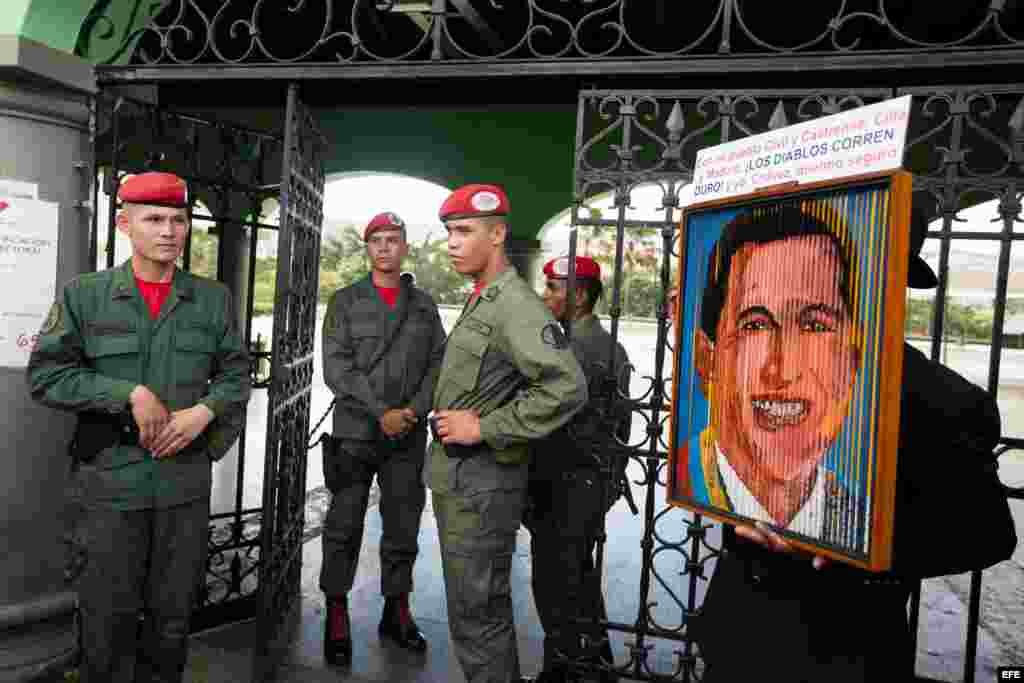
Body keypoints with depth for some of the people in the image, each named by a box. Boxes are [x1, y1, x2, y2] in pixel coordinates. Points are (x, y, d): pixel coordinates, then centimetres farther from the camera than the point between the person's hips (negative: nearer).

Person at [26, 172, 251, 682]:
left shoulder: (214, 299, 5)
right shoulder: (83, 295, -1)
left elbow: (235, 374, 8)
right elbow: (46, 374, -5)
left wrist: (204, 411, -11)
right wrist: (131, 393, -16)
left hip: (186, 481, 2)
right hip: (111, 479, -2)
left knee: (172, 615, 15)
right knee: (108, 618, 10)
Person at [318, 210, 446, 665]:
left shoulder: (424, 305, 10)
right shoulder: (345, 301, 3)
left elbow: (439, 364, 4)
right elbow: (336, 367, -7)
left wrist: (414, 411, -11)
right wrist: (381, 413, -15)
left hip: (409, 437, 2)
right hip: (355, 432, -2)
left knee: (404, 528, 10)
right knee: (344, 527, 6)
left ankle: (397, 611, 24)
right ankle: (337, 615, 20)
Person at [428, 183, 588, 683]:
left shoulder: (515, 304, -17)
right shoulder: (479, 301, 13)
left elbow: (567, 389, -28)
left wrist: (484, 428, -22)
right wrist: (451, 418, 9)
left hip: (481, 484, -10)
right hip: (455, 477, 10)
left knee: (477, 614, 3)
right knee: (481, 605, 22)